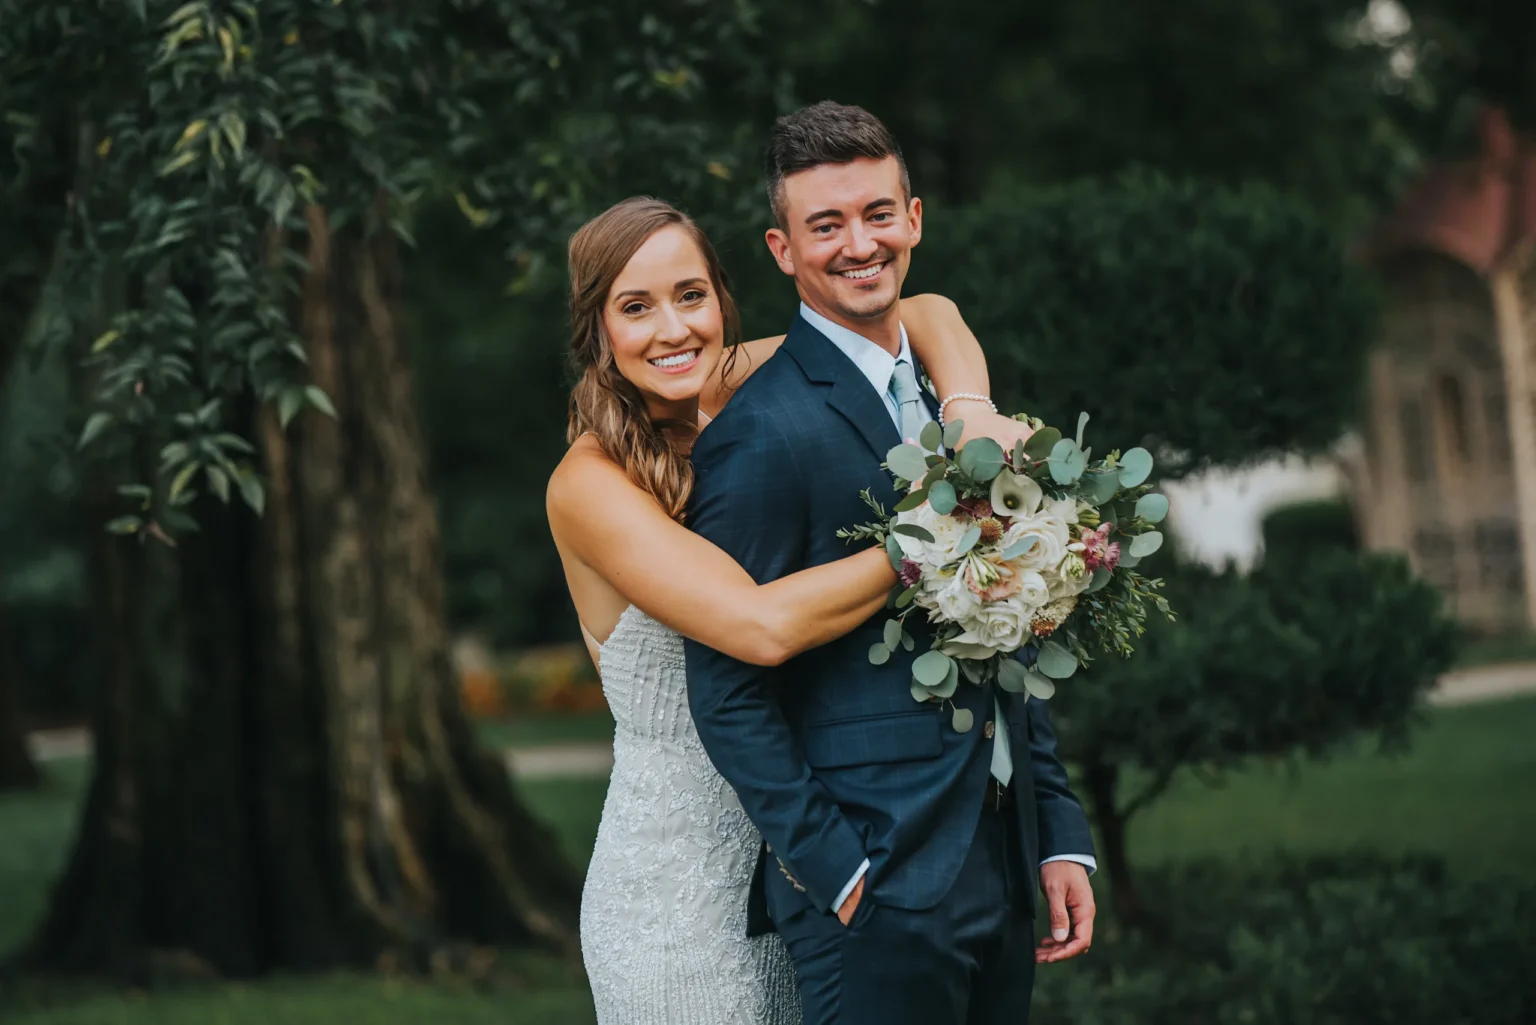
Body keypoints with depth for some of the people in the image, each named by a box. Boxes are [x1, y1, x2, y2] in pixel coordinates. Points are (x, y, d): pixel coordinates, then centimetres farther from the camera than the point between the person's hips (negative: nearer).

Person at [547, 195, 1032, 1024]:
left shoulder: (742, 393, 0)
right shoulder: (590, 484, -17)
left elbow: (925, 314, 4)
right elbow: (762, 626, -29)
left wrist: (973, 416, -16)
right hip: (675, 876, -6)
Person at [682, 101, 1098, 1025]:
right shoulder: (763, 434, -11)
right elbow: (727, 692, -13)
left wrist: (1061, 834, 12)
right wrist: (836, 872, -16)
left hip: (1003, 872, 7)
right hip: (878, 889, -7)